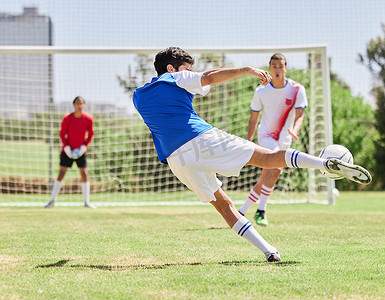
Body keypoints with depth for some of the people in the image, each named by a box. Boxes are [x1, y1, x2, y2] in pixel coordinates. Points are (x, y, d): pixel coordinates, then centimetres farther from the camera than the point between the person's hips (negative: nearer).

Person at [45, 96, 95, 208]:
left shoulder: (88, 119, -6)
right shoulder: (67, 118, -9)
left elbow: (90, 134, 4)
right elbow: (62, 134, -2)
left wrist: (83, 147, -8)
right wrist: (67, 148, -12)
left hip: (81, 151, 1)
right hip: (68, 151, -1)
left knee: (84, 174, -3)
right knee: (61, 173, -5)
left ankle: (86, 202, 4)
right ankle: (53, 200, 1)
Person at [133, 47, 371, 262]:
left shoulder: (138, 97, 24)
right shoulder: (175, 79, 9)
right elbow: (210, 77, -6)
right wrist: (247, 70, -7)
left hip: (176, 160, 4)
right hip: (203, 138, -4)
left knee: (223, 204, 13)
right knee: (268, 158, -9)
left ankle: (268, 251, 0)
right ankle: (328, 163, -29)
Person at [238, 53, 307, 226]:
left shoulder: (297, 90, -6)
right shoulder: (261, 91, -5)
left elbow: (300, 116, -13)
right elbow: (253, 118, 5)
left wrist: (294, 130, -35)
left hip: (284, 140, 3)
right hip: (266, 136, -3)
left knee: (263, 181, 6)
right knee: (276, 169, -28)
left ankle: (241, 212, 22)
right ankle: (261, 211, -22)